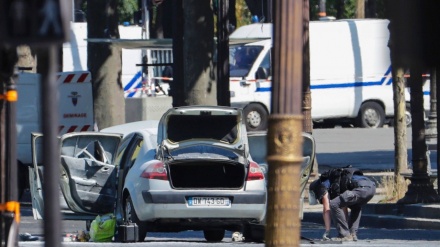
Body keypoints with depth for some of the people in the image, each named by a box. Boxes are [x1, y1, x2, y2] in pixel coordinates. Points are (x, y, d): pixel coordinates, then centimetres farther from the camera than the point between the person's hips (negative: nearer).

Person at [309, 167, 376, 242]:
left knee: (334, 205, -4)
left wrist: (327, 232, 10)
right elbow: (344, 209, 42)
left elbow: (326, 210, 7)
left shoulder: (323, 185, 13)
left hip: (361, 188, -9)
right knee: (355, 207, 35)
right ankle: (353, 234, 21)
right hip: (371, 186, 9)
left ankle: (345, 235, -2)